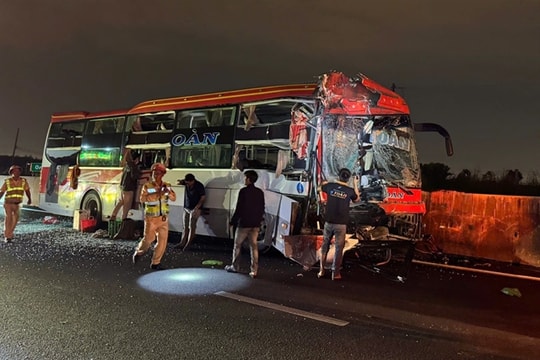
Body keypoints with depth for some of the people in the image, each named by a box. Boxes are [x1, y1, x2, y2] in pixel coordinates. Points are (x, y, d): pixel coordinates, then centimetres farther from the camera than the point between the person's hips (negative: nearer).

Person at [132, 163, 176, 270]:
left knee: (162, 241, 1)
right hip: (151, 218, -3)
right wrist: (157, 194, -30)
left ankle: (155, 263, 13)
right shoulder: (147, 186, -6)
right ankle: (138, 252, 36)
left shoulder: (167, 186, 5)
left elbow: (174, 198, -2)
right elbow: (142, 199, -21)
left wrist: (168, 193, -23)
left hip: (164, 218, 3)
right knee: (148, 239, 5)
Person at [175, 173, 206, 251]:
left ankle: (188, 244, 3)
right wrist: (180, 182, -20)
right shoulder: (187, 183, 0)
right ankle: (182, 243, 15)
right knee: (185, 226, 10)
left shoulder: (199, 186, -15)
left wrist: (197, 207, -18)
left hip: (194, 209, -6)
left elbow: (203, 197, -13)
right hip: (186, 208, 6)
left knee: (192, 227, -4)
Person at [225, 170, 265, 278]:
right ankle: (254, 270, 5)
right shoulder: (260, 192, 6)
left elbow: (239, 208, -13)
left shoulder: (244, 191, -12)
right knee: (254, 246, 7)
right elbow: (262, 209, 10)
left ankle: (234, 267, 21)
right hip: (256, 224, 5)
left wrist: (232, 221, -5)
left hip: (244, 223, -5)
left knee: (237, 245, 11)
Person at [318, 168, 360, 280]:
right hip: (341, 224, -2)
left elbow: (322, 186, 21)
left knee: (325, 246, 15)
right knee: (338, 248, 6)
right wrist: (355, 184, 19)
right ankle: (335, 273, 10)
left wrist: (324, 182, 40)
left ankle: (321, 271, 20)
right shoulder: (350, 190, -6)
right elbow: (357, 199, 15)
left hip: (329, 222, 2)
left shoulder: (330, 186, -2)